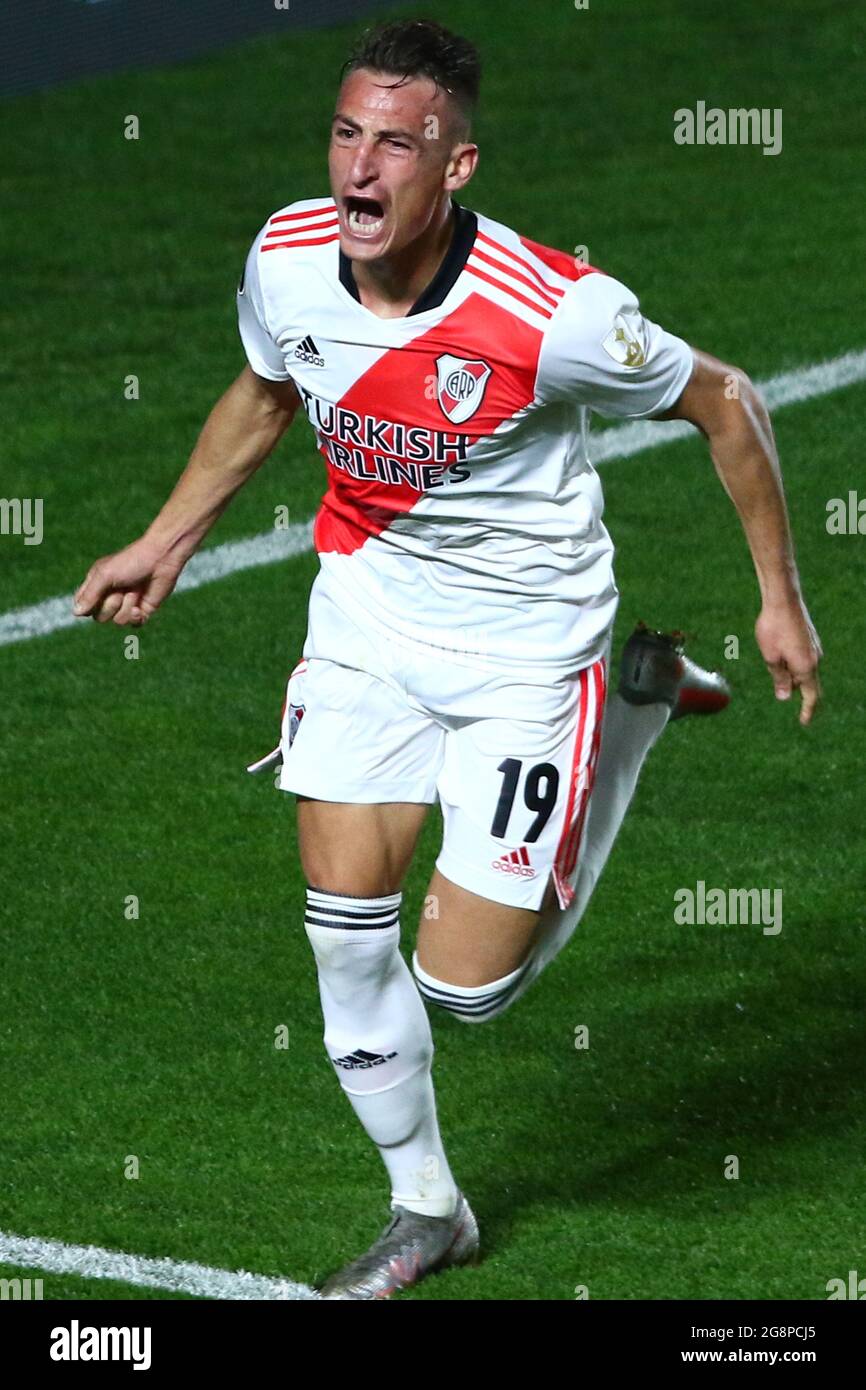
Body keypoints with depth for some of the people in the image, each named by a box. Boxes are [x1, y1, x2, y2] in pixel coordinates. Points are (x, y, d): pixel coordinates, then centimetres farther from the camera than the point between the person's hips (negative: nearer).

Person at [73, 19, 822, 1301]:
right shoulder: (287, 258, -13)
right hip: (366, 616, 5)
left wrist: (780, 597, -4)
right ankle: (426, 1212, 26)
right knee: (347, 932, 2)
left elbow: (722, 402, -11)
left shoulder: (557, 315, -29)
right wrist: (166, 545, 15)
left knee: (467, 986, -2)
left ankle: (635, 708, 19)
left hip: (526, 643, -4)